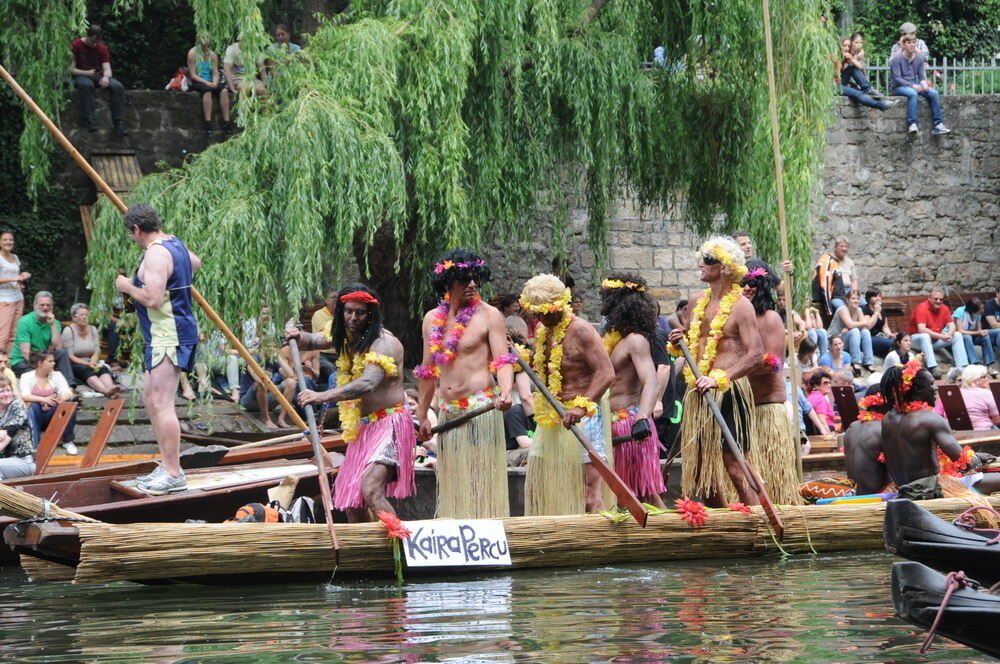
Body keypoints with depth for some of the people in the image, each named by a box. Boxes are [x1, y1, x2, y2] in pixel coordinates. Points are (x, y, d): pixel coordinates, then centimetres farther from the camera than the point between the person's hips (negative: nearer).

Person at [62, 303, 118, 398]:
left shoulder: (93, 330, 11)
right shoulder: (68, 331, -5)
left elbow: (97, 352, 9)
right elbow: (70, 356, -10)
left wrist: (92, 362, -13)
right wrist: (87, 364, -19)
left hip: (89, 364, 5)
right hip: (73, 366, -5)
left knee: (103, 369, -27)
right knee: (86, 370, -35)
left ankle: (110, 387, -59)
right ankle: (106, 391, -61)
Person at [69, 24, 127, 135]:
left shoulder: (102, 48, 6)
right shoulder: (75, 46, -6)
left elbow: (107, 69, -3)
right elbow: (71, 69, -9)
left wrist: (106, 77, -27)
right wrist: (88, 73, -16)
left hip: (98, 76, 4)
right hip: (81, 76, -4)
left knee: (118, 86, -24)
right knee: (86, 84, -42)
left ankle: (119, 124, -27)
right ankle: (90, 121, -41)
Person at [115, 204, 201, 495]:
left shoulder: (156, 253, -19)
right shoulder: (175, 244, 13)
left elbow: (153, 299, -27)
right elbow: (195, 263, 35)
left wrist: (128, 287, -11)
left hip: (167, 336, -11)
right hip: (167, 336, 11)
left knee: (162, 403, -12)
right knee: (151, 398, 17)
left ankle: (173, 474, -13)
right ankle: (167, 465, 20)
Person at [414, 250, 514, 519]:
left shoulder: (488, 316, -2)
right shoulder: (432, 319, 13)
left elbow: (503, 361, -10)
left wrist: (506, 393, -30)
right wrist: (422, 414, 21)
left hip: (480, 408, -6)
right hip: (447, 413, 6)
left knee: (482, 483, -8)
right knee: (452, 484, 7)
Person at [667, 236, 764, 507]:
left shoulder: (740, 305, -8)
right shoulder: (700, 301, 15)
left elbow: (756, 353, -17)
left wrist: (719, 378, -26)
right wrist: (679, 343, 3)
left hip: (728, 391, -8)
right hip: (698, 391, 8)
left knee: (732, 463, -10)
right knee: (701, 465, 10)